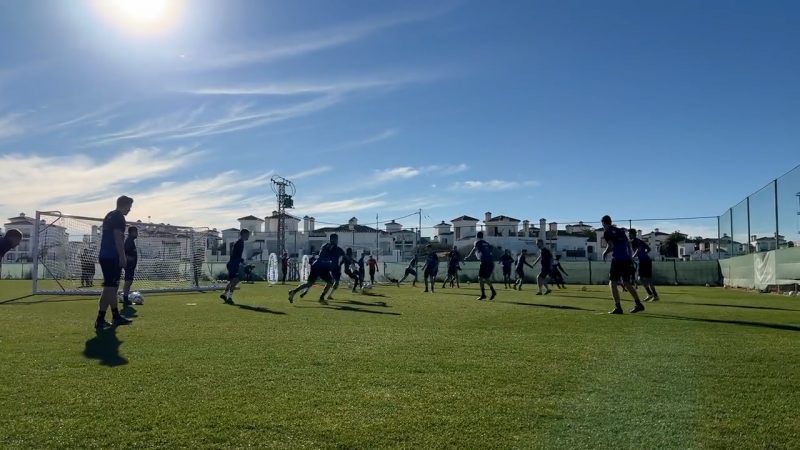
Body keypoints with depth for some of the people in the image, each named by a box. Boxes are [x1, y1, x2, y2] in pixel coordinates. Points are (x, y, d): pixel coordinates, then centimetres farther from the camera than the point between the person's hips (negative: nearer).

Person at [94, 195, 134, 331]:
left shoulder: (109, 216, 21)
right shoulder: (119, 217, -9)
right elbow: (118, 238, -18)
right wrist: (123, 257, -19)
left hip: (104, 256, 10)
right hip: (112, 257, -10)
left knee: (112, 287, 15)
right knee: (109, 288, -10)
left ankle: (116, 316, 23)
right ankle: (100, 320, -13)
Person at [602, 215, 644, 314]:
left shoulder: (606, 232, 0)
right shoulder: (620, 231, 20)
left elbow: (611, 246, -12)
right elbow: (628, 244, 16)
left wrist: (604, 253, 5)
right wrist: (631, 258, 17)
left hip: (617, 260, -7)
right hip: (627, 260, 7)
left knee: (612, 283, -1)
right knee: (626, 283, 17)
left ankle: (618, 308, -8)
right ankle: (638, 304, 16)